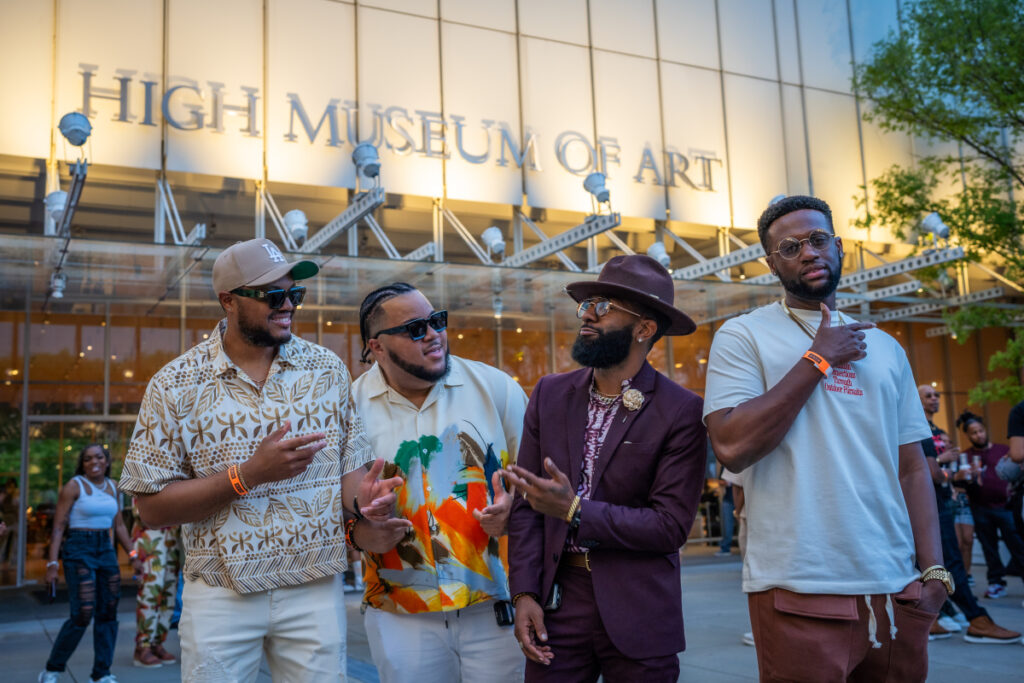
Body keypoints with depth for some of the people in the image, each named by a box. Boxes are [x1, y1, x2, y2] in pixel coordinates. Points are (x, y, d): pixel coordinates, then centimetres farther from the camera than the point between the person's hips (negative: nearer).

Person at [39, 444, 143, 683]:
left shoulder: (112, 487, 11)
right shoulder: (74, 486, -5)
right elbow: (58, 527, -8)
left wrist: (133, 555, 10)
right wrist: (52, 562, -15)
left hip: (106, 549, 6)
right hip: (79, 549, -6)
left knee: (108, 613, 4)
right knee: (83, 614, -11)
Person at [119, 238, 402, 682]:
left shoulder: (328, 369, 2)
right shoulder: (175, 385, -6)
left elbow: (351, 465, 5)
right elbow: (151, 508, -9)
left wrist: (362, 496, -18)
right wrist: (248, 474, -20)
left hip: (315, 591, 2)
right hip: (221, 594, -2)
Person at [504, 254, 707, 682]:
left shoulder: (681, 412, -9)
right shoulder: (550, 394, 4)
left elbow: (672, 526, -13)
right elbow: (526, 503, 5)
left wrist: (575, 511, -19)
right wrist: (524, 593, -4)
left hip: (639, 615, -3)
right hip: (556, 601, 3)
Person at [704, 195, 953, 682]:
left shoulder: (884, 348, 13)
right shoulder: (743, 336, -2)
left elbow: (912, 468, 12)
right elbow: (731, 447, -17)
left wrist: (933, 569, 2)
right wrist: (818, 360, -11)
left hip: (895, 588, 5)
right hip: (799, 591, -4)